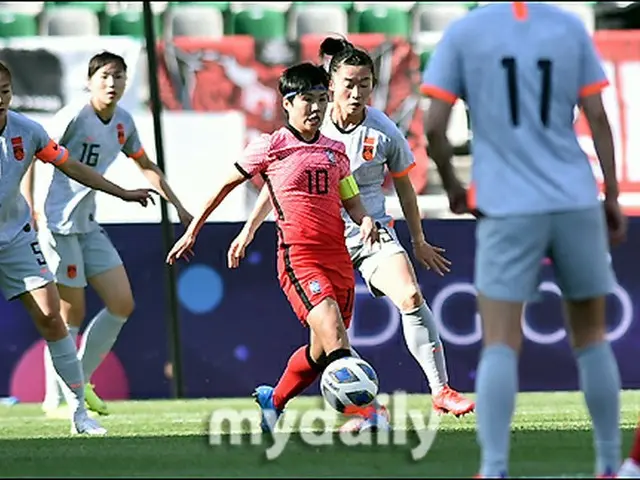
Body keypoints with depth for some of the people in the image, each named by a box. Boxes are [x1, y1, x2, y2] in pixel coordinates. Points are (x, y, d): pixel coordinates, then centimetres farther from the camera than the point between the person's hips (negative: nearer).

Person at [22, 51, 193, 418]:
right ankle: (56, 400, 5)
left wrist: (178, 206, 19)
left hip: (88, 223, 8)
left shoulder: (123, 123, 6)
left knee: (122, 304, 3)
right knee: (71, 313, -6)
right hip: (59, 223, -8)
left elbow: (146, 166, 22)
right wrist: (30, 209, -18)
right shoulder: (74, 117, -15)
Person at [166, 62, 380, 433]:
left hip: (338, 256, 6)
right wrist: (193, 231, 15)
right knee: (333, 332, -24)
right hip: (298, 257, -6)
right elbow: (226, 183, 12)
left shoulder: (335, 151, 15)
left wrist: (365, 221, -2)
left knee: (322, 349, 11)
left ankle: (272, 400, 35)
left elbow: (352, 202, 22)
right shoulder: (271, 147, 1)